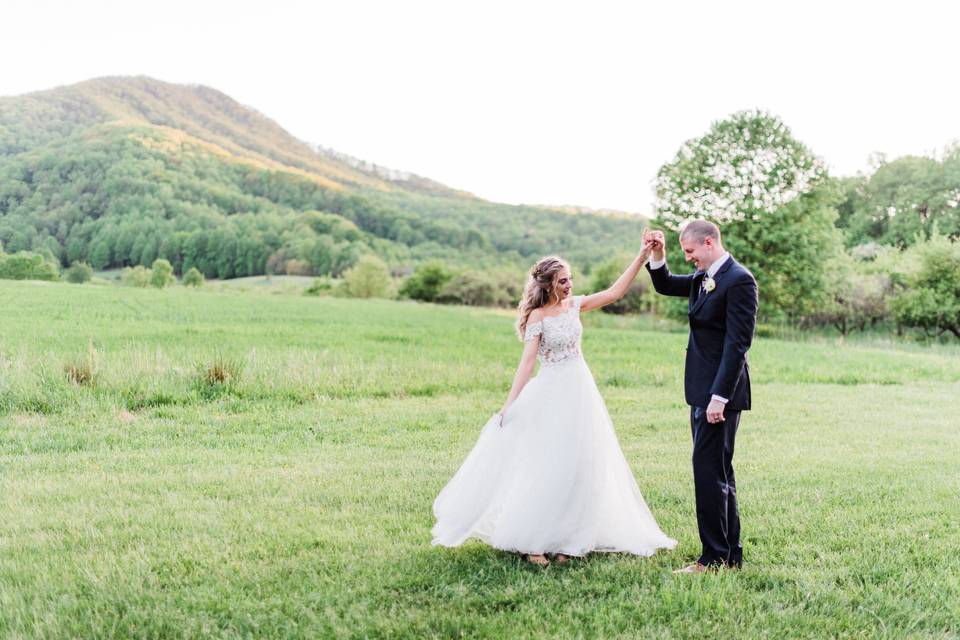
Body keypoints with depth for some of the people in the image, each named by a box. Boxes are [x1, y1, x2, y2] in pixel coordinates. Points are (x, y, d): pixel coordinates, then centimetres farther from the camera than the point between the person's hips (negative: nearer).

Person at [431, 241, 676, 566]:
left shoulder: (574, 304, 6)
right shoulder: (537, 316, -11)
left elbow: (614, 292, 6)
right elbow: (527, 361, -15)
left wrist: (642, 257, 1)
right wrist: (510, 403, -20)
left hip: (579, 392, 7)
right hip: (551, 395, -6)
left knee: (575, 467, 7)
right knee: (544, 468, -4)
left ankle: (561, 539, 16)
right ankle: (530, 541, 6)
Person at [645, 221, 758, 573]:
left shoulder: (739, 280, -15)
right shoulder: (703, 277, 12)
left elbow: (737, 344, -20)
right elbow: (664, 285, 28)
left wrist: (719, 397, -22)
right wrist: (657, 255, 10)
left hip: (721, 391, -10)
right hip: (703, 389, 10)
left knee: (709, 471, -6)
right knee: (718, 472, 14)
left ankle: (714, 558, 2)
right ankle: (730, 553, 24)